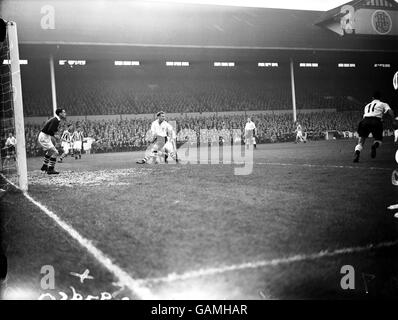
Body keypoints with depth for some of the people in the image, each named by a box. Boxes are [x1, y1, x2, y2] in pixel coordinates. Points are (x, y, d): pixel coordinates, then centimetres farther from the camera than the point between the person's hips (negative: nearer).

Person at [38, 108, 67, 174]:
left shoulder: (55, 119, 11)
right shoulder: (56, 120, -20)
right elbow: (49, 130, -28)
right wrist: (54, 136, -14)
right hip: (44, 137, -11)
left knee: (50, 151, 29)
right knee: (55, 152, -11)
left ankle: (44, 166, 42)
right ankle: (50, 169, -7)